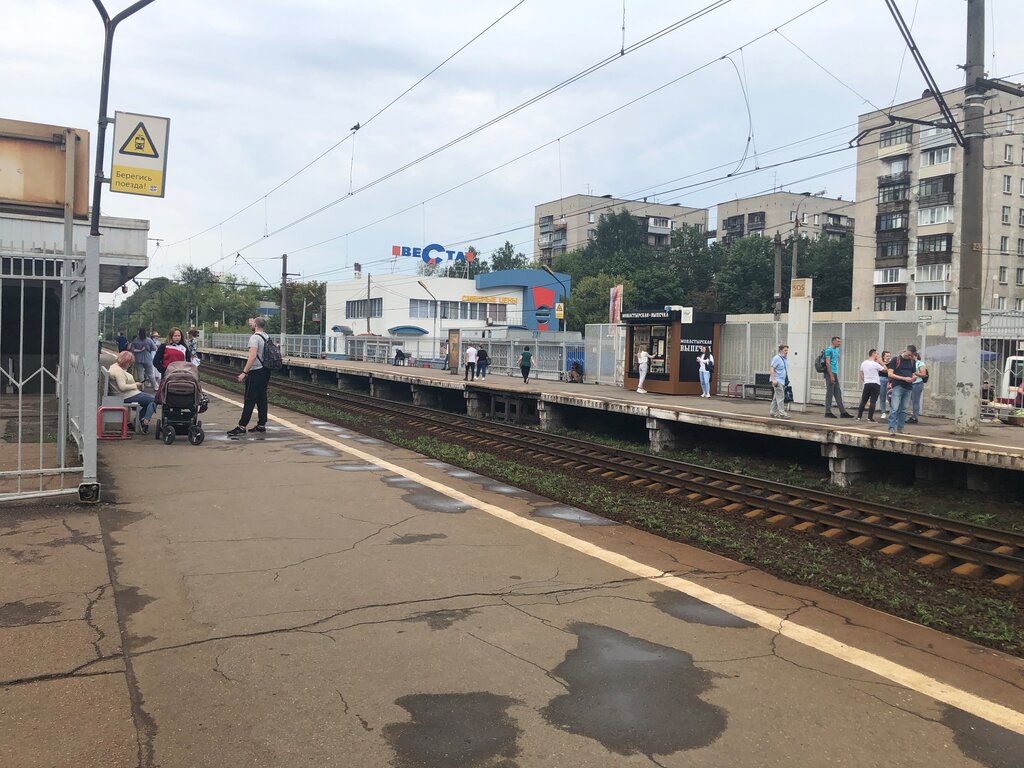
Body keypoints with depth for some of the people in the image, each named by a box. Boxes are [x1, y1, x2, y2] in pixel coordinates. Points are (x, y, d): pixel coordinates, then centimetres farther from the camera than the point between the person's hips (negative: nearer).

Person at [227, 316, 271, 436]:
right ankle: (261, 424, 15)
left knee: (250, 400, -8)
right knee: (261, 398, 12)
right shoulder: (266, 337, 12)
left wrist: (244, 372, -24)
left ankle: (242, 426, -7)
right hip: (265, 371, 9)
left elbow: (253, 356, -24)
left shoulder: (254, 337, -14)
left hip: (256, 372, -9)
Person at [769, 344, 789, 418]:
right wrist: (773, 379, -23)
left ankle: (772, 413, 17)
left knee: (776, 398, 12)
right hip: (777, 381, -9)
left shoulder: (784, 359, 14)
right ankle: (782, 413, -10)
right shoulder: (777, 358, -11)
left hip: (782, 381, 9)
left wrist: (787, 380, 16)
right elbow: (772, 369, -16)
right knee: (780, 397, -11)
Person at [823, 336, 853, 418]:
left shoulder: (836, 350, 17)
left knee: (838, 393, 8)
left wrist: (836, 376, 18)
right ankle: (828, 412, 0)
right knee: (829, 393, -5)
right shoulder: (829, 350, -10)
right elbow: (827, 363, -16)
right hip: (830, 374, -9)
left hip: (835, 374, 9)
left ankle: (843, 412, 10)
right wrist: (831, 376, -20)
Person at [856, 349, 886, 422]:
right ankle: (870, 418, -7)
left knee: (863, 401, 10)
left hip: (866, 384, 5)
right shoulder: (875, 364, -12)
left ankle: (859, 417, 9)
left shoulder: (863, 363, 8)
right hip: (875, 384, -5)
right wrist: (880, 362, 2)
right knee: (873, 402, -4)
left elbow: (861, 376, 14)